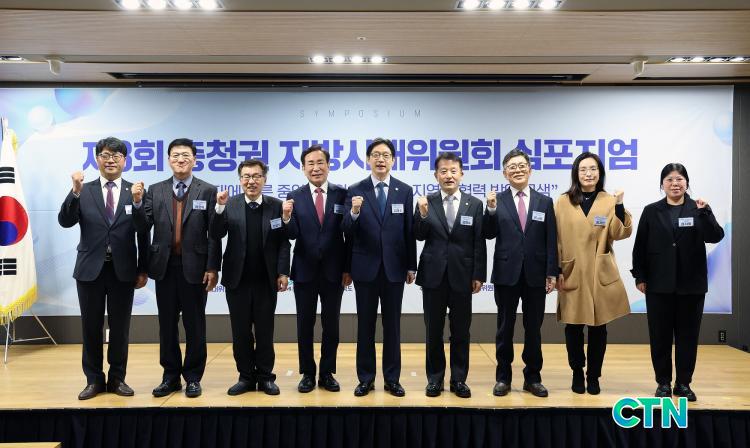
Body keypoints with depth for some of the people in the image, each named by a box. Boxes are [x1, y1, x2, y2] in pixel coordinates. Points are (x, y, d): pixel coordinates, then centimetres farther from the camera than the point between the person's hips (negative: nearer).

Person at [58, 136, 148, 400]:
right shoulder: (84, 192, 3)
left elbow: (143, 234, 1)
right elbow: (65, 221, -9)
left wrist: (143, 269, 0)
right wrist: (76, 192, -22)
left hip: (123, 270, 0)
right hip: (90, 269, 1)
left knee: (120, 326, 8)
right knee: (91, 326, 9)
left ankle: (117, 378, 23)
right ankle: (94, 379, 23)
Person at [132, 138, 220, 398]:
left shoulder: (208, 191, -1)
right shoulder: (155, 191, 7)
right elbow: (143, 228, 2)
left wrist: (212, 268, -9)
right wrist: (138, 203, -14)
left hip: (195, 268, -3)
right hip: (165, 267, 3)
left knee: (195, 325, 6)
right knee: (167, 325, 11)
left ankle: (193, 377, 18)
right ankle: (171, 376, 23)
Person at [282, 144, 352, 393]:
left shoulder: (342, 194, -3)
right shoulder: (295, 197, -2)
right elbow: (293, 235, -8)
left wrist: (348, 268, -3)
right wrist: (286, 217, -29)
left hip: (334, 270, 0)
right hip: (305, 270, 0)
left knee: (331, 325, 9)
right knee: (305, 325, 10)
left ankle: (327, 373, 23)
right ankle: (307, 373, 24)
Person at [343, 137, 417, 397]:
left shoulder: (404, 191, 2)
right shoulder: (355, 191, -1)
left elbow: (408, 231, 3)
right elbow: (348, 232, -5)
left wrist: (411, 266, 3)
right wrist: (354, 212, -25)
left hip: (394, 267, 1)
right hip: (365, 267, 0)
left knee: (392, 324, 8)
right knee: (365, 324, 8)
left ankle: (392, 379, 19)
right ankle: (366, 378, 19)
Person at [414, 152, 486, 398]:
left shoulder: (474, 204, 1)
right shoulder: (426, 202, 1)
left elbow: (479, 243, 0)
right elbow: (419, 236, -2)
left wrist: (479, 275, -4)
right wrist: (423, 214, -19)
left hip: (461, 275, 0)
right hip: (433, 275, 0)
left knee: (461, 331, 8)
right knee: (433, 330, 9)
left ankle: (459, 379, 20)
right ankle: (434, 378, 22)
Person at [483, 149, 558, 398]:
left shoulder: (544, 202, 6)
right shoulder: (497, 201, 2)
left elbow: (551, 241, 3)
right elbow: (490, 235, -5)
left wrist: (552, 273, -3)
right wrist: (491, 210, -20)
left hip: (535, 274, 1)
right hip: (506, 274, -1)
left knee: (533, 328, 9)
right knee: (505, 327, 8)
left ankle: (532, 378, 22)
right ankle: (503, 377, 20)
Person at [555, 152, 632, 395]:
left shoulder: (609, 201, 4)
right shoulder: (563, 202, 2)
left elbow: (620, 234, -7)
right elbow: (556, 239, 3)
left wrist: (619, 206, -18)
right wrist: (556, 270, -2)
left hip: (601, 274, 1)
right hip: (572, 274, 0)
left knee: (598, 327, 7)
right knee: (573, 328, 5)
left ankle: (593, 376, 22)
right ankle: (577, 374, 23)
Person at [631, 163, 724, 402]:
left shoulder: (699, 209, 2)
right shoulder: (651, 211, 3)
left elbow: (716, 237, -11)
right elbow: (640, 246, 3)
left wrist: (704, 212, -24)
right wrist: (639, 277, -1)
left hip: (691, 284, 0)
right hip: (659, 284, 0)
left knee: (688, 335, 7)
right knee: (660, 335, 5)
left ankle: (683, 383, 18)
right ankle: (663, 382, 17)